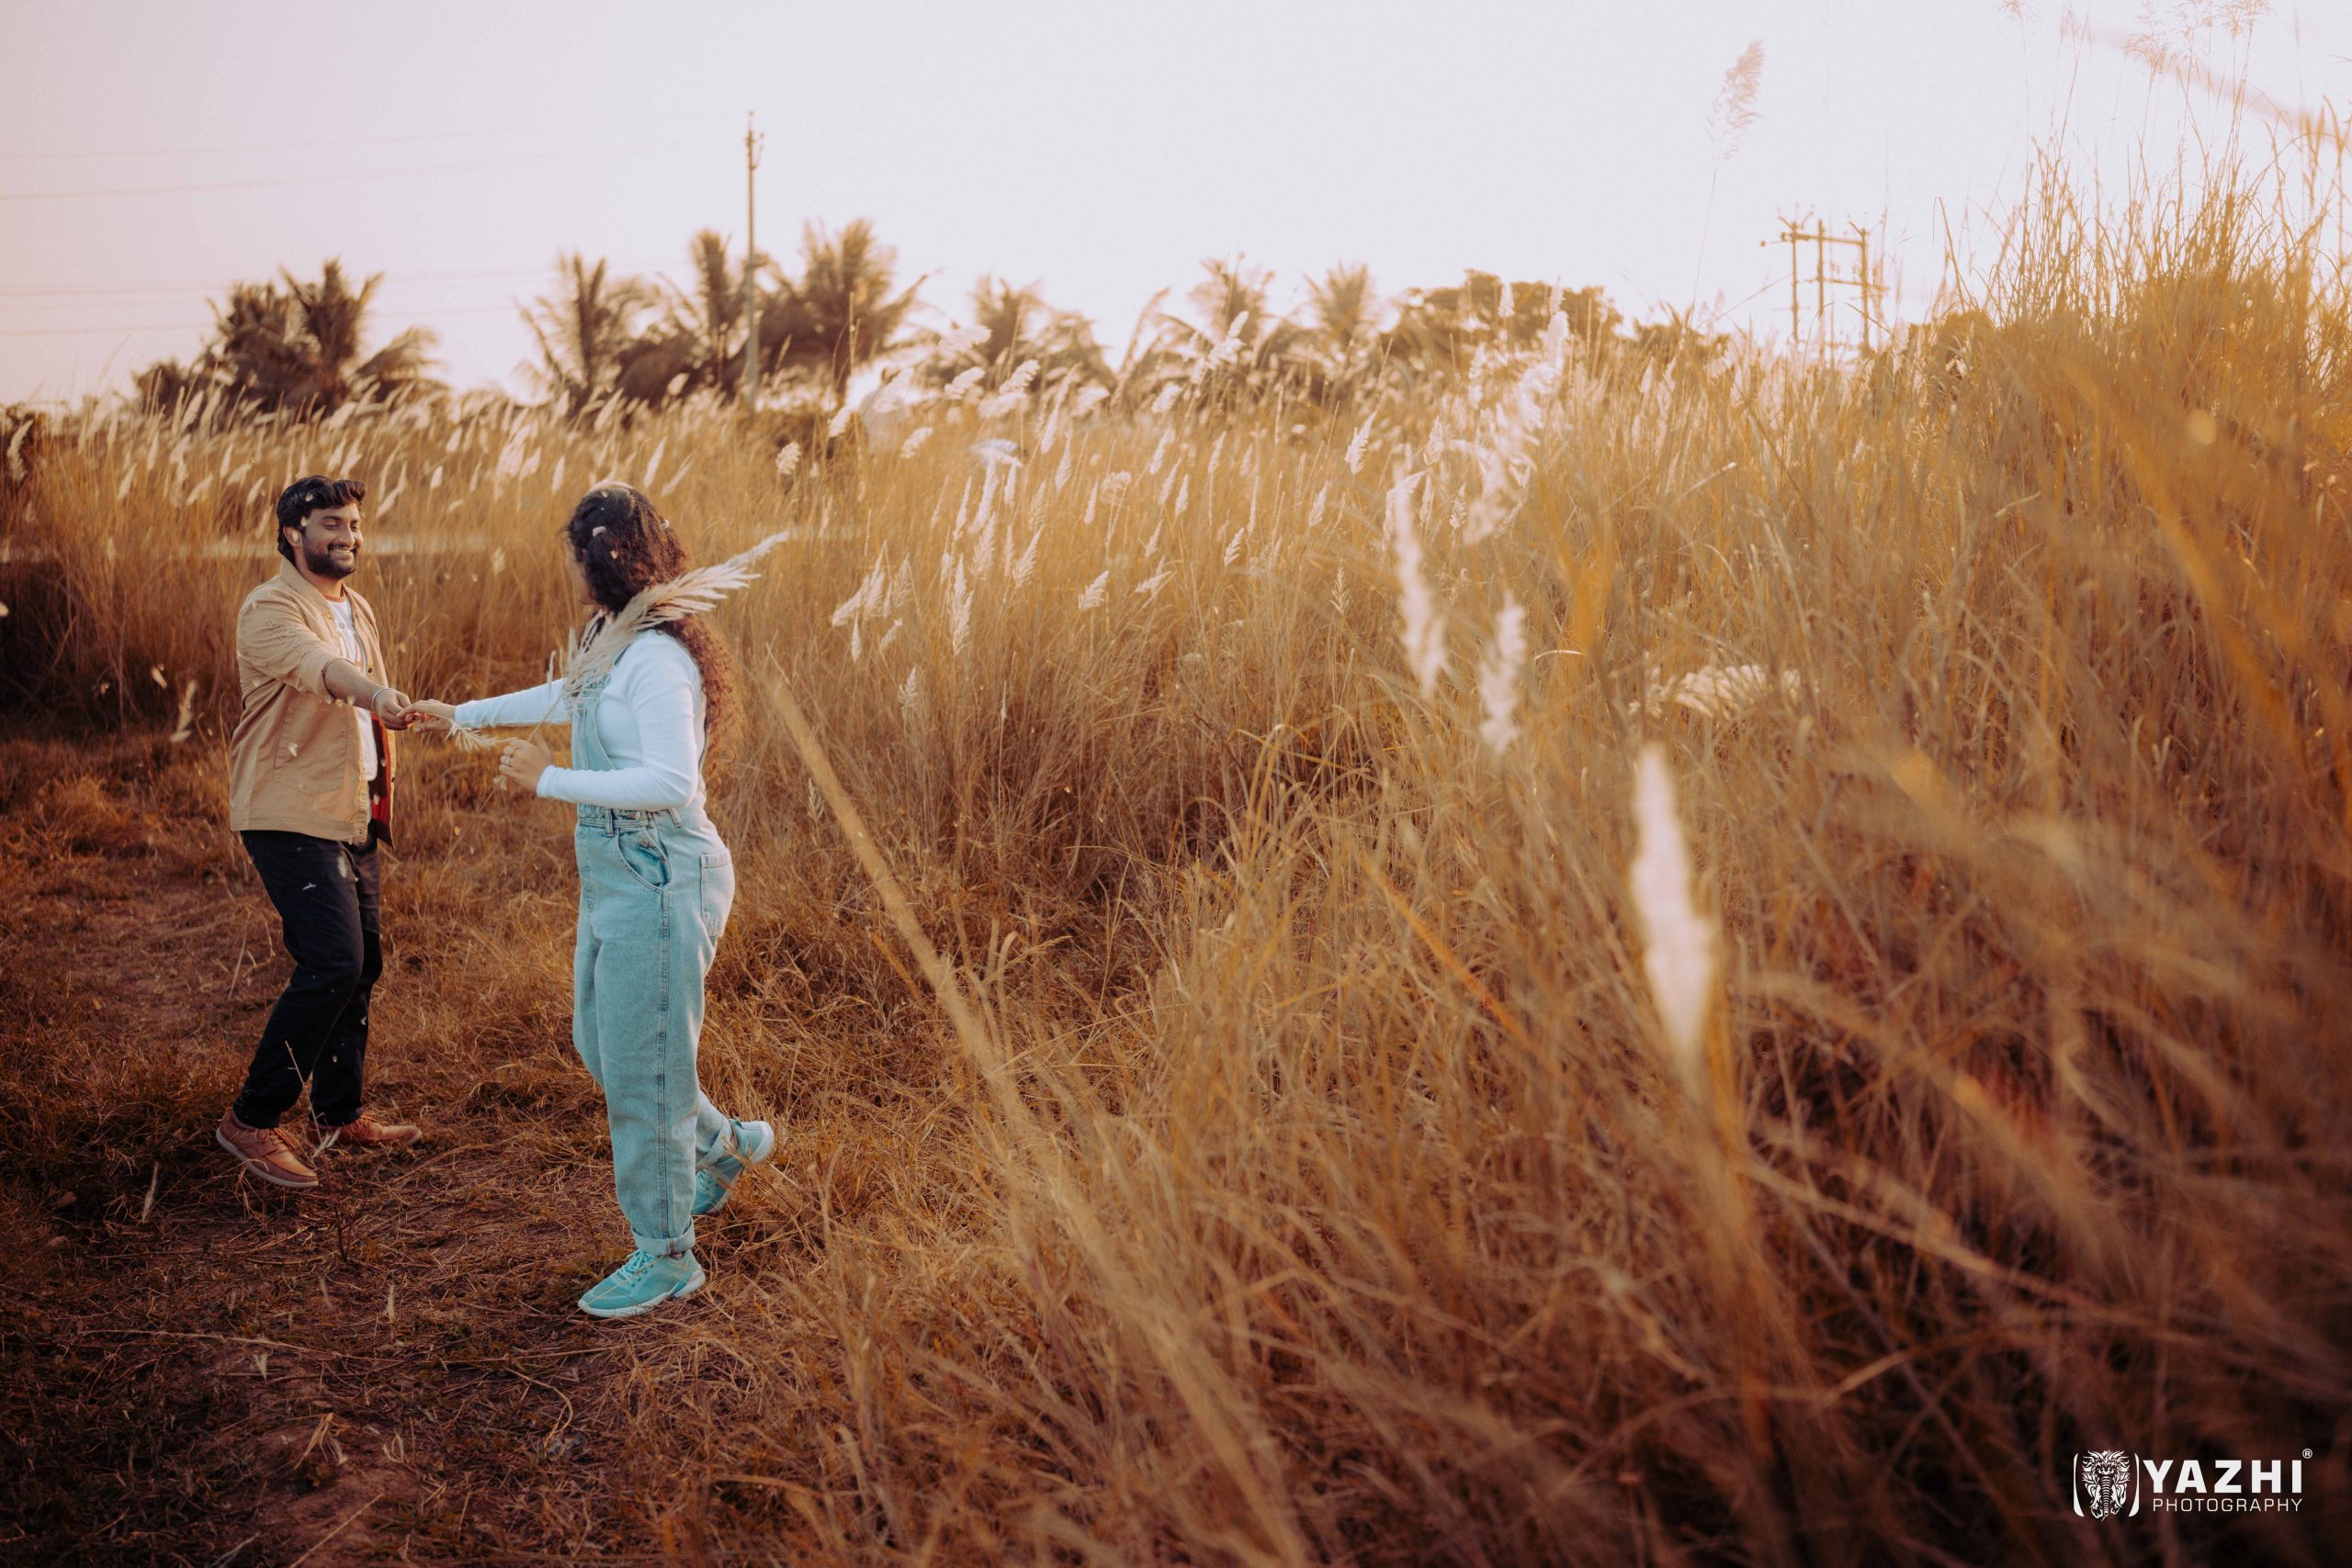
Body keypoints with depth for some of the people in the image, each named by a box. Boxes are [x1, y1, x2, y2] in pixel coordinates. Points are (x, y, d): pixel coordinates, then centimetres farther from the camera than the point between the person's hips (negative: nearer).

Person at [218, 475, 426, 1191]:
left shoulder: (357, 609, 15)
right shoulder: (270, 609, -13)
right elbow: (313, 666, -36)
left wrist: (380, 796, 16)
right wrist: (374, 694, -55)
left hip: (351, 815, 9)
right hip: (292, 816, -9)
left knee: (362, 963, 12)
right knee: (331, 965, -15)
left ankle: (341, 1113, 25)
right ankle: (250, 1120, -3)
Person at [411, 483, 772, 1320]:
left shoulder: (656, 659, -20)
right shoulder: (611, 642, 11)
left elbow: (673, 784, -29)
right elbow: (568, 697, 32)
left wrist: (552, 781, -22)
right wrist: (467, 713, 44)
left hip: (660, 881, -10)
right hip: (615, 875, 10)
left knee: (638, 1067, -1)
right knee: (600, 1044, 21)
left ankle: (665, 1258, 14)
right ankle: (722, 1144, 40)